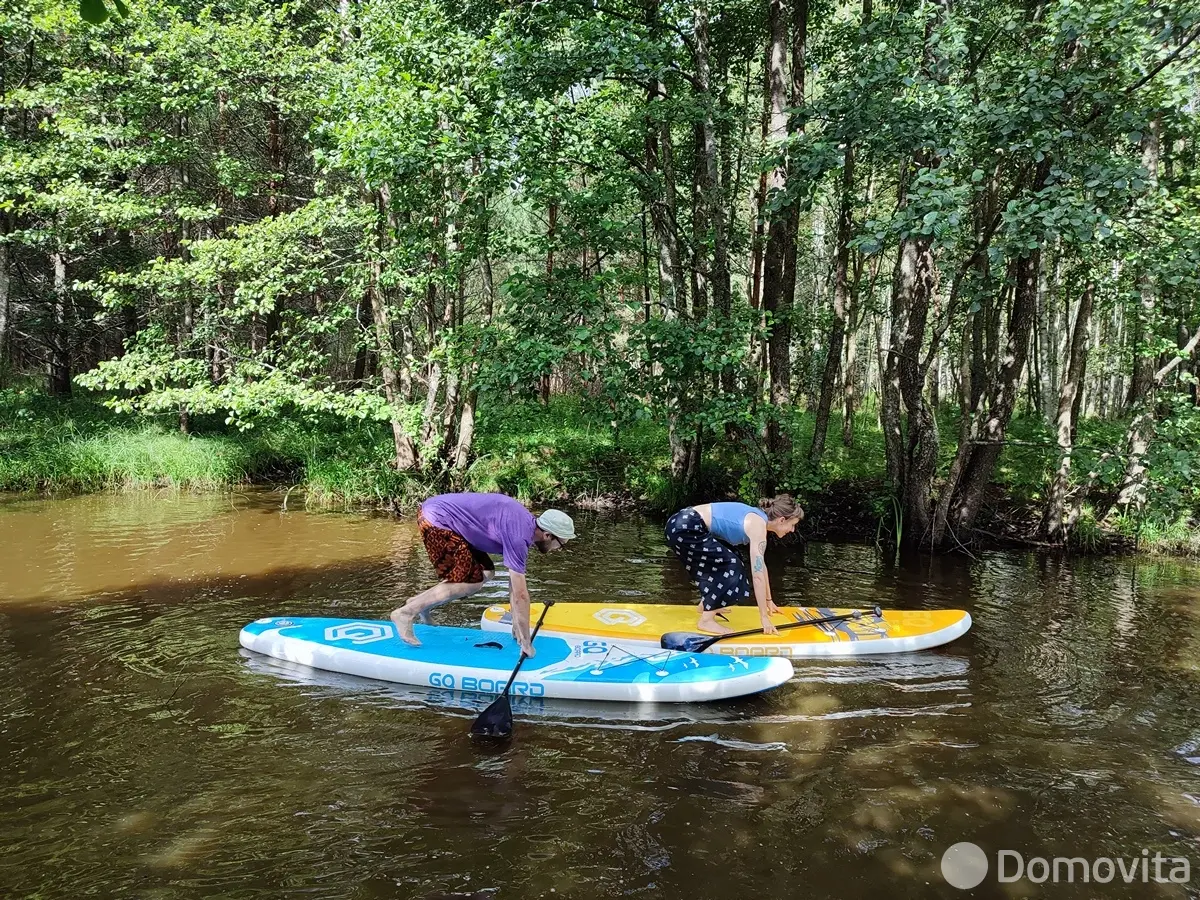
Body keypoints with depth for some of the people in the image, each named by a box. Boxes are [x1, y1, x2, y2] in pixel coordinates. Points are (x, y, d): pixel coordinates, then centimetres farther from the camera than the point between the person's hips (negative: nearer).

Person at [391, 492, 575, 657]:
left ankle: (421, 601, 13)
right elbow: (520, 594, -20)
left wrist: (517, 626, 17)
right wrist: (526, 644, -12)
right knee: (472, 582, -10)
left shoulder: (527, 522, 7)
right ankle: (406, 612, -5)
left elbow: (514, 584, 15)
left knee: (486, 572, 8)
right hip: (436, 519, -10)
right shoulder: (518, 536, -21)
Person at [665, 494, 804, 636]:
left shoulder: (758, 518, 15)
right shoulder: (758, 526, -13)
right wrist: (765, 618, -12)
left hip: (684, 523, 10)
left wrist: (769, 600, 31)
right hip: (686, 529, -10)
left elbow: (761, 566, 25)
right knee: (731, 568, -5)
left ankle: (706, 605, 32)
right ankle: (706, 620, -4)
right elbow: (758, 576, -16)